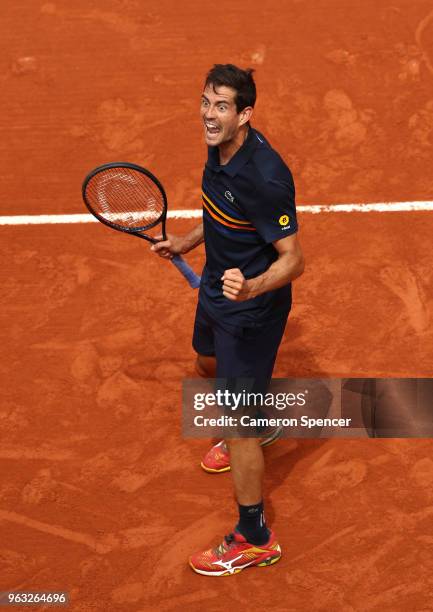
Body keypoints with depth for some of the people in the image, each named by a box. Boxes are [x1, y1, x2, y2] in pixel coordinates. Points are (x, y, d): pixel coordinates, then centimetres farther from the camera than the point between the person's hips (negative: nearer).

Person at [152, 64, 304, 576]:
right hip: (217, 290, 10)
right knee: (209, 364, 35)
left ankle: (255, 539, 15)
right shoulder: (220, 149, -5)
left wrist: (252, 288, -46)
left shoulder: (264, 177, -33)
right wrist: (187, 242, 13)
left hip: (250, 310, -10)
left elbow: (293, 258, -29)